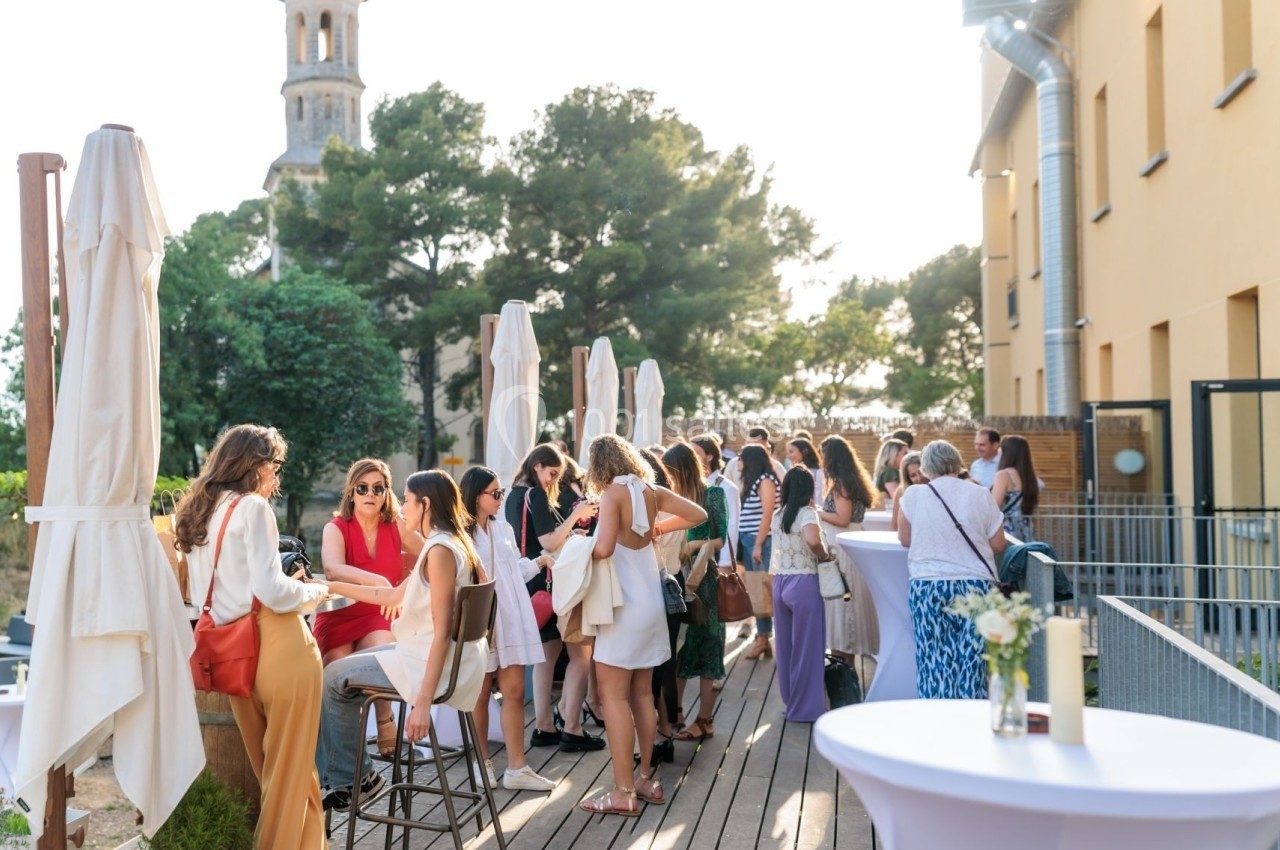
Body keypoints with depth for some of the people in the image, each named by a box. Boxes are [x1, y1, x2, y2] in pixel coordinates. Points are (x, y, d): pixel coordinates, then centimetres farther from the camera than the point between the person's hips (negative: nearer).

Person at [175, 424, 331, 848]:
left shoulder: (197, 513, 15)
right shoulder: (252, 507, -9)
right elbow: (273, 592, -17)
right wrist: (316, 590, 1)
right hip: (278, 647, -8)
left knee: (265, 765, 19)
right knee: (291, 766, 4)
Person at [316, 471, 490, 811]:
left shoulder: (440, 550, -20)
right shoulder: (449, 544, 11)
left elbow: (442, 632, -24)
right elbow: (395, 596, 19)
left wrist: (423, 702, -25)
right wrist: (333, 587, 22)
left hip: (432, 664, -10)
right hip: (426, 653, 10)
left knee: (334, 678, 2)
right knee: (344, 670, 20)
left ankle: (353, 777, 17)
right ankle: (344, 777, 23)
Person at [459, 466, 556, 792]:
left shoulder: (503, 528, 12)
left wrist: (540, 561, 1)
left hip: (510, 620, 6)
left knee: (515, 692, 4)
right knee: (480, 695, 8)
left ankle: (516, 768, 9)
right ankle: (483, 763, 23)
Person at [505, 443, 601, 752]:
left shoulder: (514, 495, 13)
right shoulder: (537, 496, -14)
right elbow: (549, 544, -21)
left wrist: (568, 534, 17)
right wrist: (576, 515, -18)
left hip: (527, 583, 10)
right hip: (545, 583, -9)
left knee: (547, 651, 15)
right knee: (580, 652, -3)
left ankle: (544, 726, 16)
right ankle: (571, 729, -3)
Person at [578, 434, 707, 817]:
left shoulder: (613, 494, -14)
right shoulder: (651, 491, 5)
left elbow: (604, 548, -26)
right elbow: (699, 515, 13)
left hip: (625, 605, -8)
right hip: (651, 602, 8)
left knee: (614, 695, -2)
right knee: (642, 694, 15)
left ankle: (623, 792, -1)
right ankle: (646, 778, 24)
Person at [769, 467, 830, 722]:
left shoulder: (778, 516, 9)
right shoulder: (807, 513, -12)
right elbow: (813, 540, -30)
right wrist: (826, 556, -15)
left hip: (780, 583, 7)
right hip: (803, 584, -7)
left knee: (786, 645, 15)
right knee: (807, 646, 3)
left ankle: (791, 700, 28)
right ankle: (806, 707, 10)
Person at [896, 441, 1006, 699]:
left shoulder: (913, 495, 0)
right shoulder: (981, 495, 2)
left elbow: (905, 539, 9)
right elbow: (998, 545, 5)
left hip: (927, 587, -1)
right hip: (976, 584, 1)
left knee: (934, 662, 2)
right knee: (972, 662, 2)